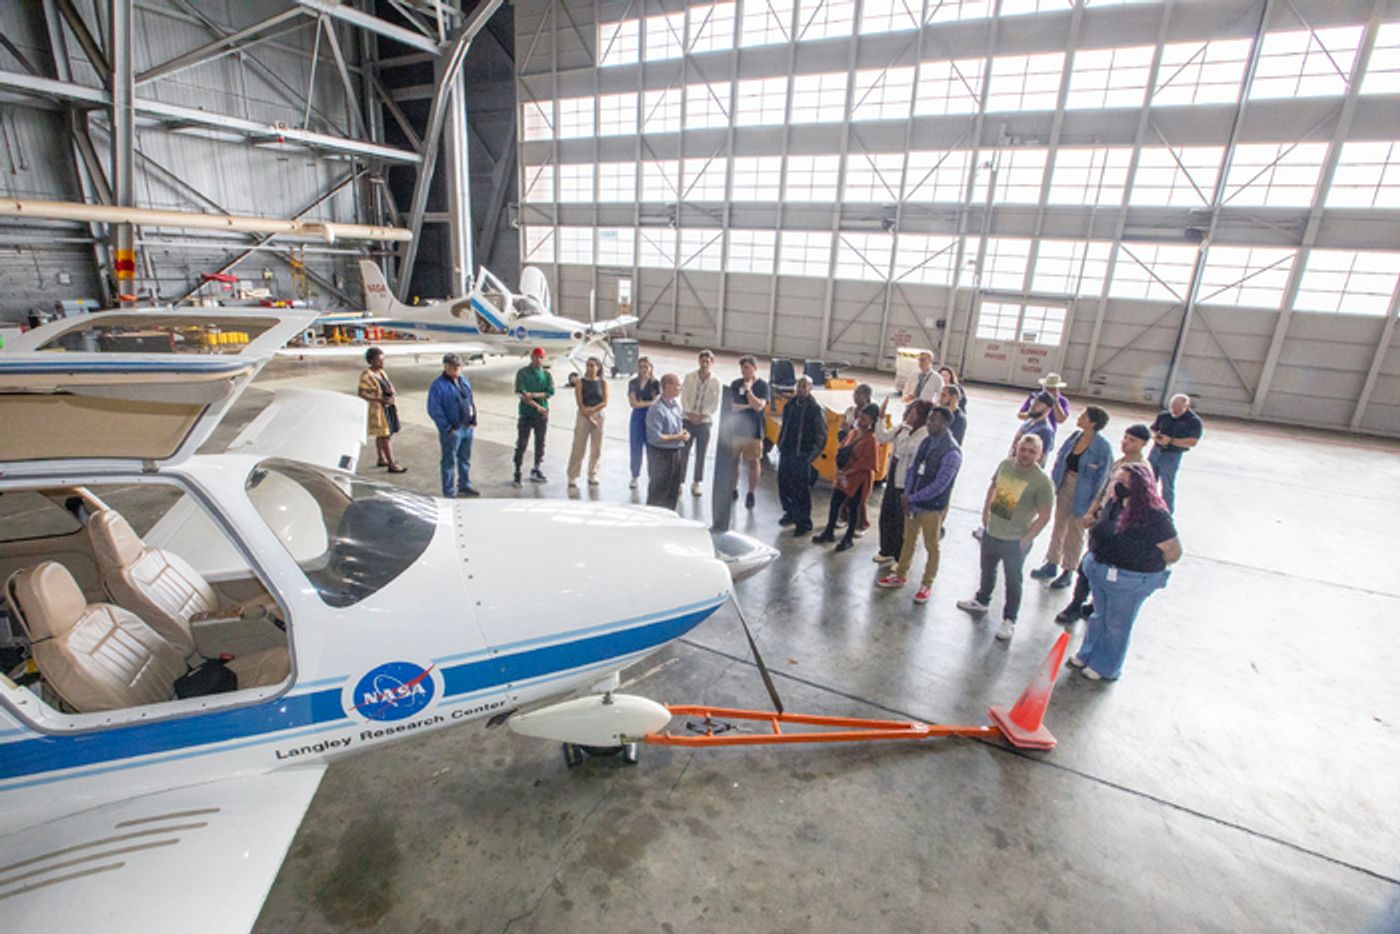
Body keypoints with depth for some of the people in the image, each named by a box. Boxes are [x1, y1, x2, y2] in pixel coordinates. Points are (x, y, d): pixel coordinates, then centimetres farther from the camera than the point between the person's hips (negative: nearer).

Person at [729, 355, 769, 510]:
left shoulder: (762, 386, -3)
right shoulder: (736, 384, 6)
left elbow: (759, 406, -16)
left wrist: (748, 390, -18)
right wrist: (747, 406, -12)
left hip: (753, 431, -3)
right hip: (735, 428, 4)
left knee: (753, 463, 2)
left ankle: (751, 495, 11)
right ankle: (733, 490, 24)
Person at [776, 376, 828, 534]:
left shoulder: (816, 409, -9)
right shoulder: (790, 404, 9)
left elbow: (821, 436, -9)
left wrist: (811, 455, -14)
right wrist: (780, 446, 10)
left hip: (802, 456, -6)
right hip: (786, 453, 6)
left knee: (802, 490, -2)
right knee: (784, 484, 13)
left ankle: (804, 522, 10)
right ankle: (790, 513, 33)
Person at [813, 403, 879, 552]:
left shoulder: (870, 439, -16)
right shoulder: (853, 433, 6)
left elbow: (865, 463, -20)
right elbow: (841, 450, 11)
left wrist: (848, 472, -18)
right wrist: (840, 469, -1)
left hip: (859, 479, -7)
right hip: (843, 476, 7)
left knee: (854, 508, 6)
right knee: (834, 503, 11)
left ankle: (849, 538, 20)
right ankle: (829, 532, 25)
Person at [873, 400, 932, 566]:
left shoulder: (925, 433, -19)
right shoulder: (902, 426, 5)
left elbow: (903, 449, -28)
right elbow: (882, 437, 6)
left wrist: (906, 426, -24)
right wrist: (880, 418, -1)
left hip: (906, 483, -8)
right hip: (893, 477, 8)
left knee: (901, 521, 4)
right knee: (886, 516, 18)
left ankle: (900, 560, 20)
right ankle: (887, 551, 36)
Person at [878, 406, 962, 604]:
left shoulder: (952, 453, -22)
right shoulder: (927, 442, 2)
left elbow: (939, 486, -23)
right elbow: (912, 469, 6)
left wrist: (911, 498, -17)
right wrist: (906, 496, -6)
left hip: (932, 507, -7)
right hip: (912, 502, 7)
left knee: (931, 547, 11)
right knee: (908, 540, 20)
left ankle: (926, 585, 27)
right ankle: (900, 576, 36)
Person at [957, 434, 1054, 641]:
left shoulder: (1042, 481, -21)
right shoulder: (1005, 464, -5)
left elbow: (1044, 516, -16)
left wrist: (1026, 538, -16)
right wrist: (985, 513, 8)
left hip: (1015, 541, -6)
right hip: (991, 532, 6)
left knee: (1013, 581, 11)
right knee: (987, 570, 26)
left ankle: (1009, 621, 27)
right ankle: (981, 601, 49)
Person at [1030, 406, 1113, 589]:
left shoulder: (1102, 447, -20)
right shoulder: (1075, 436, -4)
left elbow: (1102, 477, -16)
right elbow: (1061, 459, 6)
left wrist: (1094, 503, -14)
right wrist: (1054, 482, 3)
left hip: (1083, 493, -6)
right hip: (1066, 485, 6)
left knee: (1075, 532, 11)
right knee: (1059, 526, 18)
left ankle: (1068, 572, 28)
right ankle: (1052, 564, 35)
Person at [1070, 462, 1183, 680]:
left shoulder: (1154, 515, -25)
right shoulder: (1114, 503, -5)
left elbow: (1174, 551, -19)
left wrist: (1146, 564, -7)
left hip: (1130, 580, -6)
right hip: (1100, 571, 6)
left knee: (1117, 625, 14)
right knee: (1099, 616, 25)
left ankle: (1106, 669, 33)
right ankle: (1087, 655, 44)